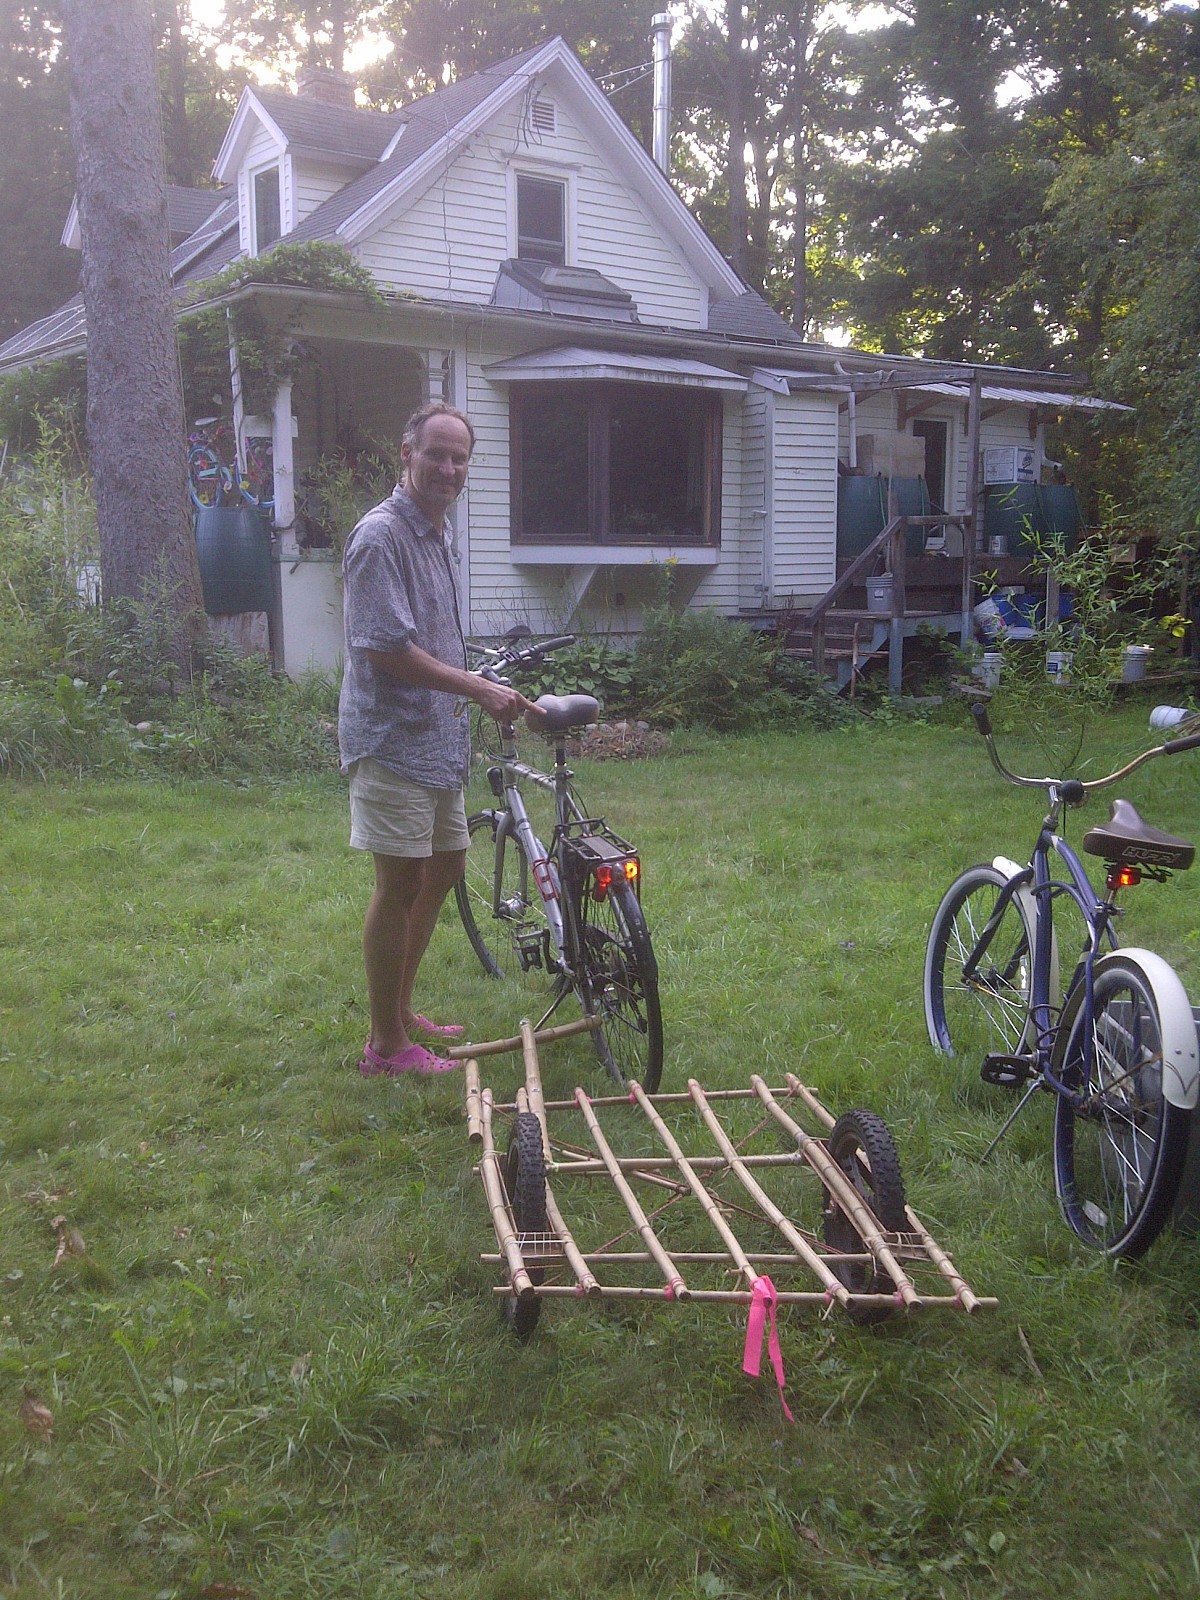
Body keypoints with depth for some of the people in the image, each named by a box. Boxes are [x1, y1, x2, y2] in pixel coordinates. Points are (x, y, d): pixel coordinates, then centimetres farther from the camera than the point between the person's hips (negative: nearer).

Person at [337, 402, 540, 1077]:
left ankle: (401, 1007, 31)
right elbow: (386, 649, -22)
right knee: (402, 883, -5)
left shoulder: (436, 533, 15)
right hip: (392, 740, -10)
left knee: (446, 865, 17)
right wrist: (478, 689, -20)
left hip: (437, 737, 10)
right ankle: (387, 1043, 8)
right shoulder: (381, 535, -16)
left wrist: (465, 709, 22)